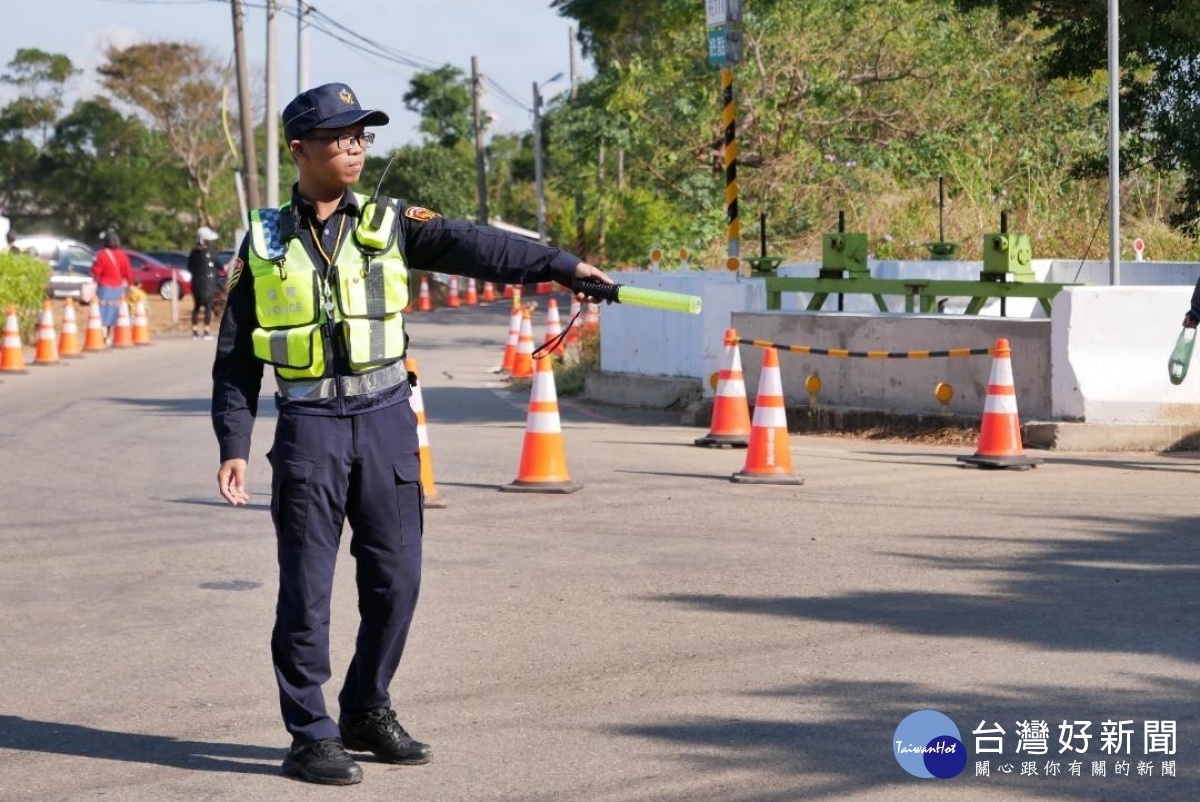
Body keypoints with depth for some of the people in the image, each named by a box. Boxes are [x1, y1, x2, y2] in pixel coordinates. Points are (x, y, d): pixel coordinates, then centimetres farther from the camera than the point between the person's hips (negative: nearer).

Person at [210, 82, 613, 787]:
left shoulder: (389, 225, 6)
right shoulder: (266, 243, 4)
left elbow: (473, 248, -7)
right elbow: (236, 358, 6)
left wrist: (561, 265, -20)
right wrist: (234, 445, -1)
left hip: (385, 419, 2)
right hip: (309, 426, -2)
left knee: (396, 577, 5)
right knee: (307, 587, 0)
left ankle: (367, 712, 23)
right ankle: (312, 736, 10)